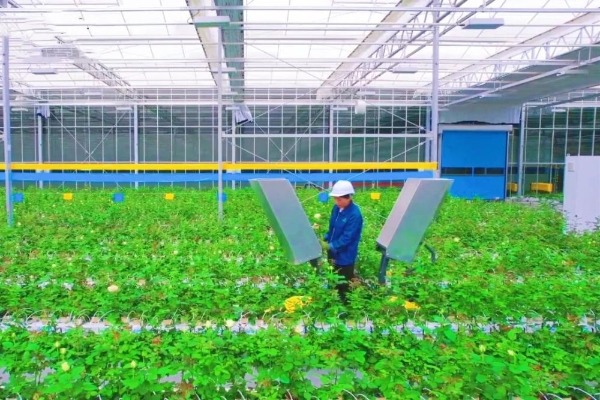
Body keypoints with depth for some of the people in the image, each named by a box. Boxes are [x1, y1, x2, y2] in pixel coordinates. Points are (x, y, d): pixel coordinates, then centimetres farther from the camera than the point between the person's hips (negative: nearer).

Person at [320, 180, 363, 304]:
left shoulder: (354, 214, -23)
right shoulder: (336, 208, 0)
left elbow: (346, 238, -25)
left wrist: (330, 246, -26)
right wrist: (325, 239, -1)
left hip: (345, 257, -7)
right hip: (334, 254, 7)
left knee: (344, 288, 8)